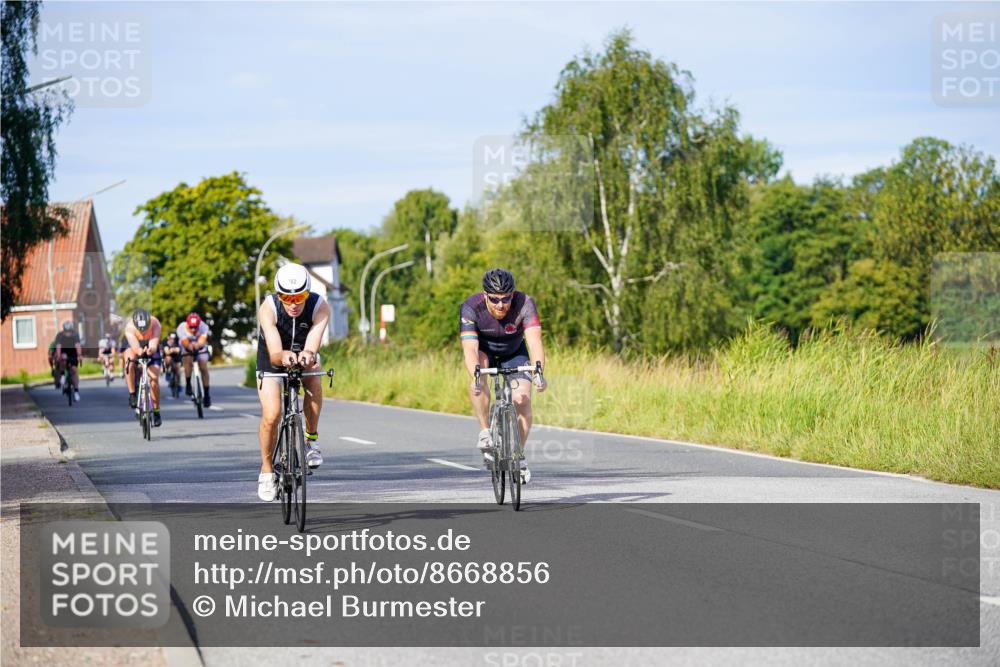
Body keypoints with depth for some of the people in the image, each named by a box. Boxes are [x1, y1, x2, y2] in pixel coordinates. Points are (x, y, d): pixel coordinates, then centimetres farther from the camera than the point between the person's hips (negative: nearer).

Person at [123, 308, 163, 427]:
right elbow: (134, 346, -46)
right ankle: (132, 394, -28)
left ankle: (156, 411, 2)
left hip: (151, 351, 0)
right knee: (128, 356, -35)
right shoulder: (129, 327, -33)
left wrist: (151, 349, -66)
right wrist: (139, 351, -69)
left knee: (154, 378, -16)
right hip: (135, 349, 0)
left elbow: (154, 345, -43)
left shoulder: (155, 324, -32)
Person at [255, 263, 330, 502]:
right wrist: (284, 357, -65)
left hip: (303, 359, 1)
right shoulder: (268, 309, -32)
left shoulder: (320, 307, -29)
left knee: (314, 384, -33)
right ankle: (266, 470, 4)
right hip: (272, 363, -1)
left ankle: (311, 439, -11)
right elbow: (275, 354, -42)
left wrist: (307, 356, -64)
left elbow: (312, 348, -40)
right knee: (271, 416, -20)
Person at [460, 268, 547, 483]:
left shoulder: (524, 304, -32)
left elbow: (534, 341, -42)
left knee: (522, 399, -18)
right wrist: (476, 374, -61)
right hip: (485, 351, -1)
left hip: (514, 353, 1)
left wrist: (538, 370, -60)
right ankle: (485, 433, -24)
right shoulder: (471, 307, -32)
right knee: (478, 376, -34)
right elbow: (469, 347, -42)